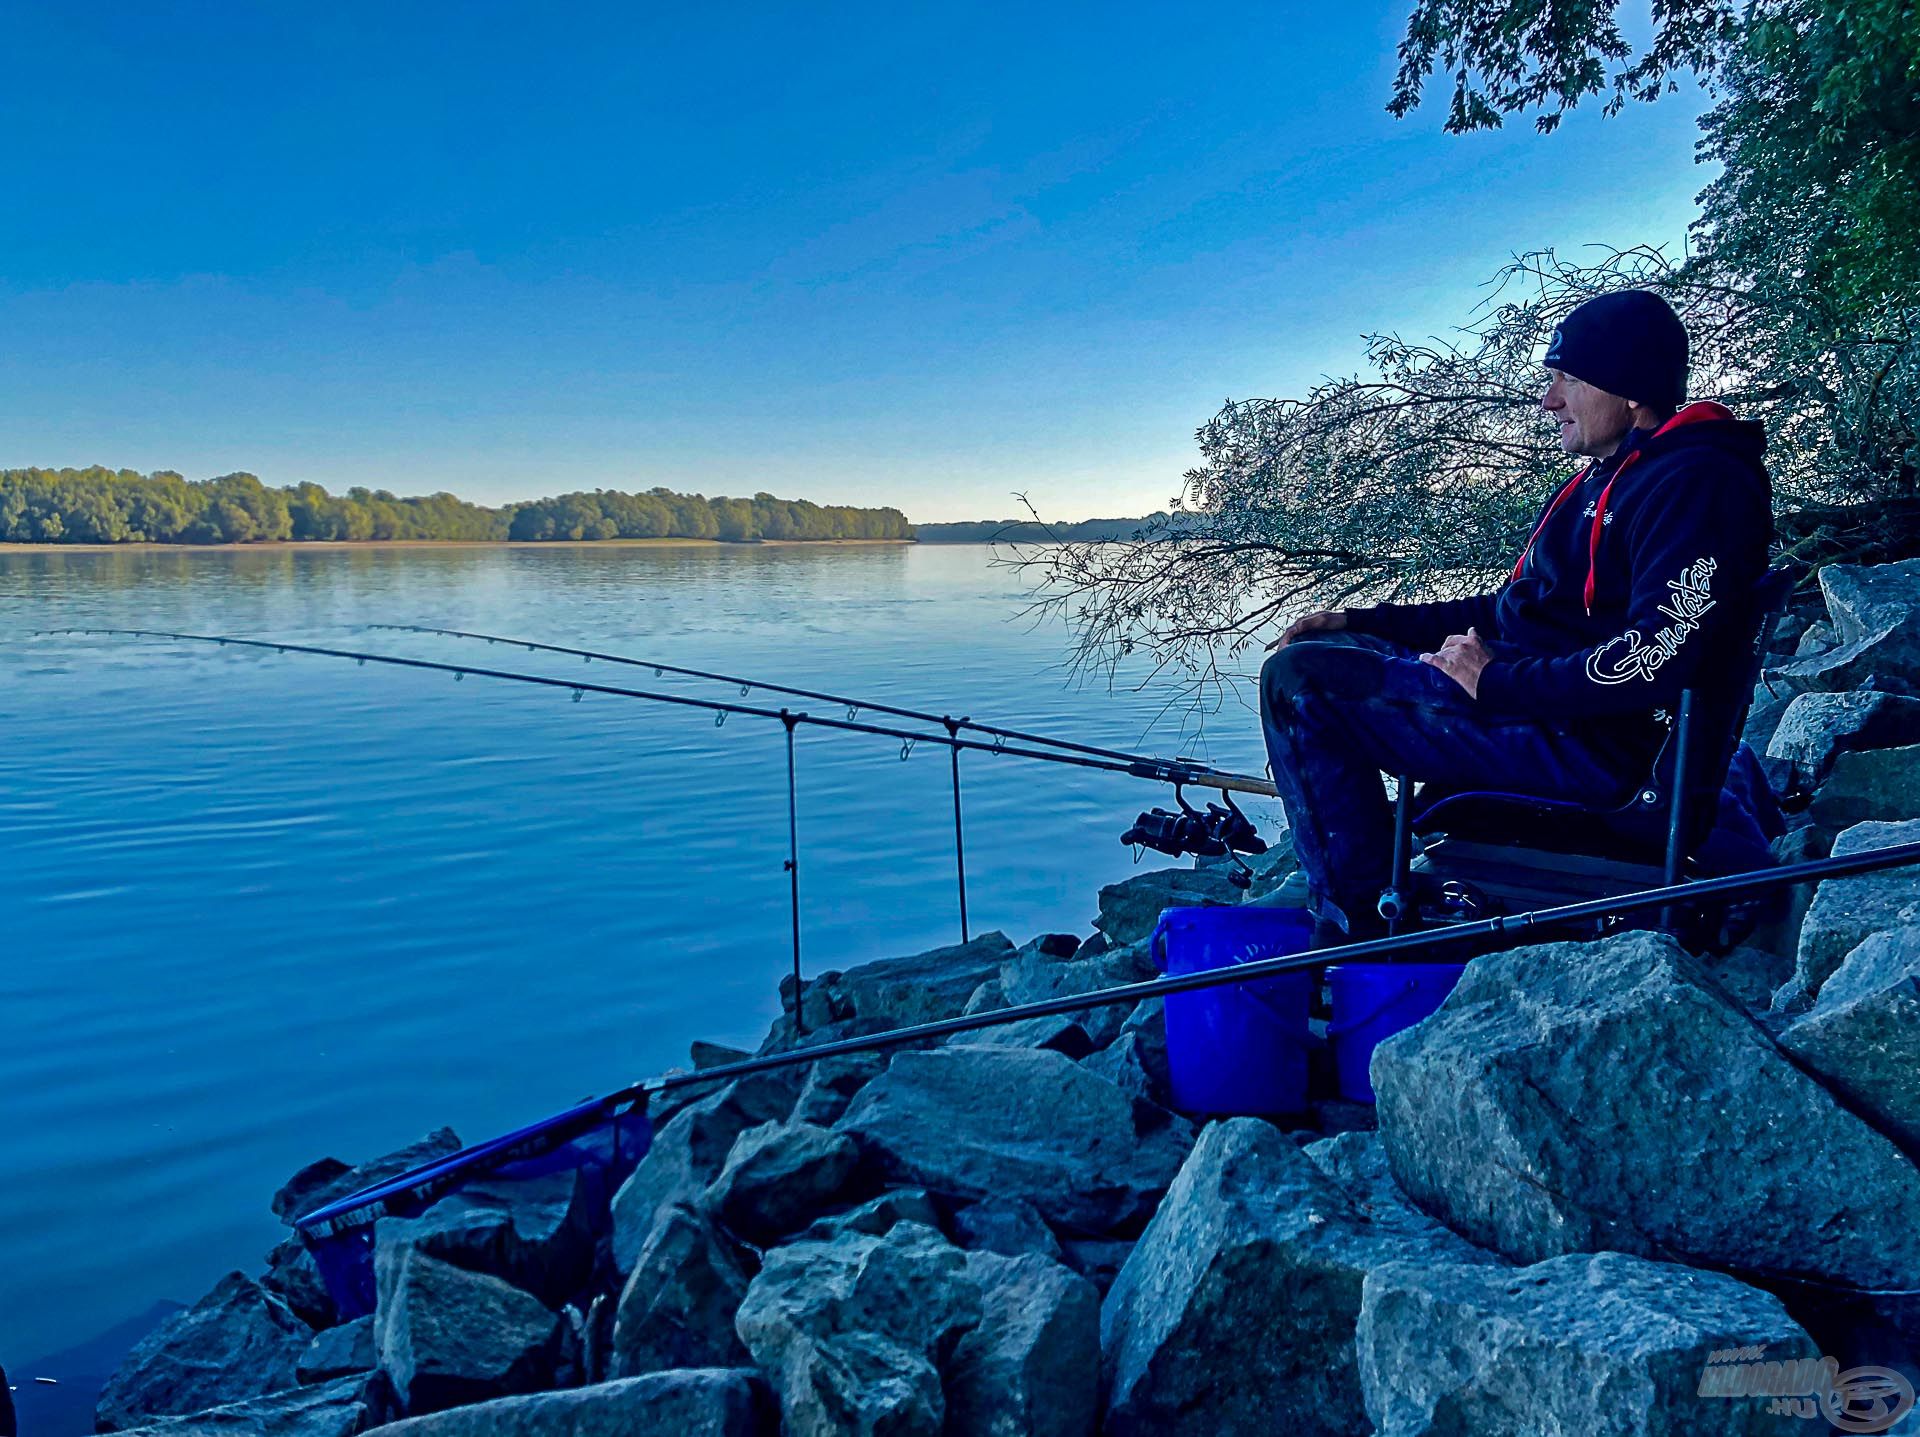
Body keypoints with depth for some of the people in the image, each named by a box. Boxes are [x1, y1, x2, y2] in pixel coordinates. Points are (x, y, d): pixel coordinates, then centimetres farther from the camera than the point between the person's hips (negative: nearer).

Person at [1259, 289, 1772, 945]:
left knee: (1299, 680, -18)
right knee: (1318, 654, 14)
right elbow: (1514, 609, 23)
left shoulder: (1699, 482, -13)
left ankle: (1358, 932, -12)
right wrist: (1363, 622, 13)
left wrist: (1495, 680, -16)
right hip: (1531, 692, 11)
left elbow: (1654, 661, -25)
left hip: (1587, 743, -11)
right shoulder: (1608, 478, 21)